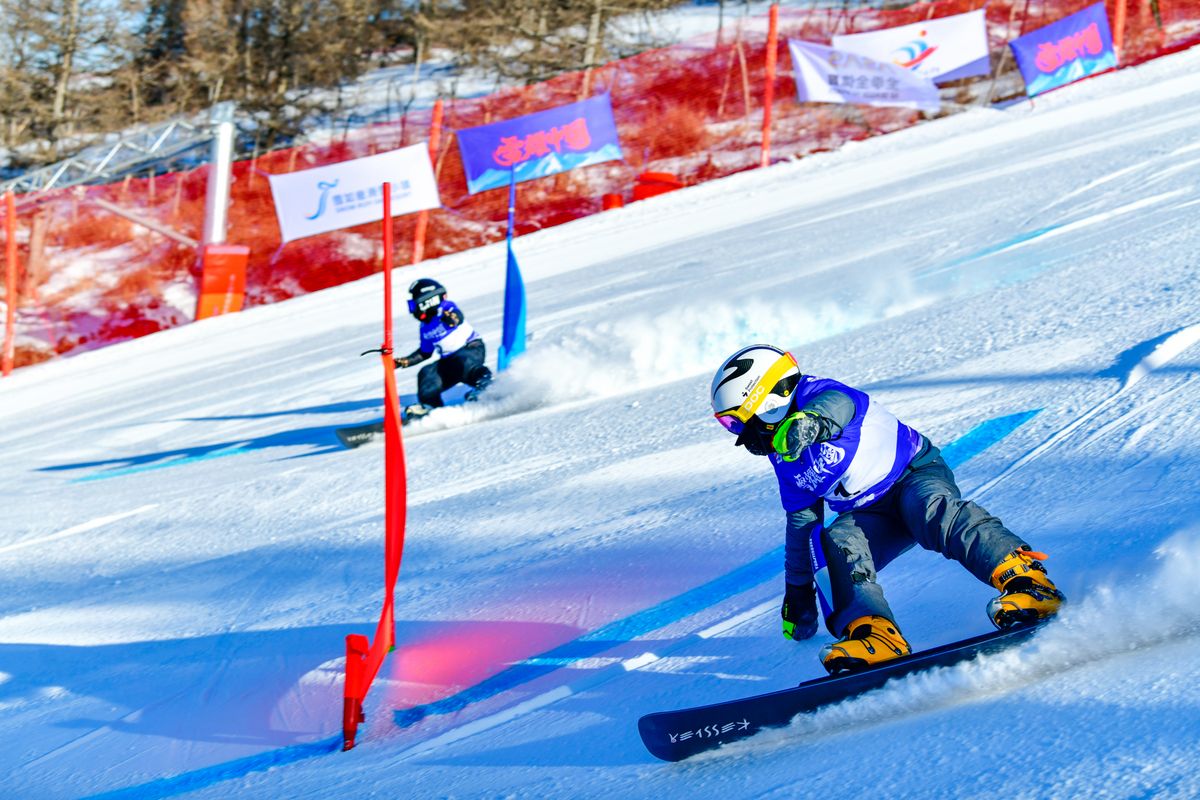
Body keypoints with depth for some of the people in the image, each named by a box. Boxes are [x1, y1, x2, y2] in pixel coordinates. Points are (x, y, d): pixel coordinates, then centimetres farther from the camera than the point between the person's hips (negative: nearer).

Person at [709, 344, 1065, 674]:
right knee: (838, 542, -24)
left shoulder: (819, 394, -14)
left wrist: (809, 422, -65)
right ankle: (874, 635, -44)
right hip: (872, 515, 6)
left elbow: (835, 404, -40)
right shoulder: (784, 457, 11)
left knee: (929, 510, -38)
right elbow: (801, 521, 21)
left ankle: (1026, 579, -52)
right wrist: (798, 591, 24)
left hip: (916, 472, -6)